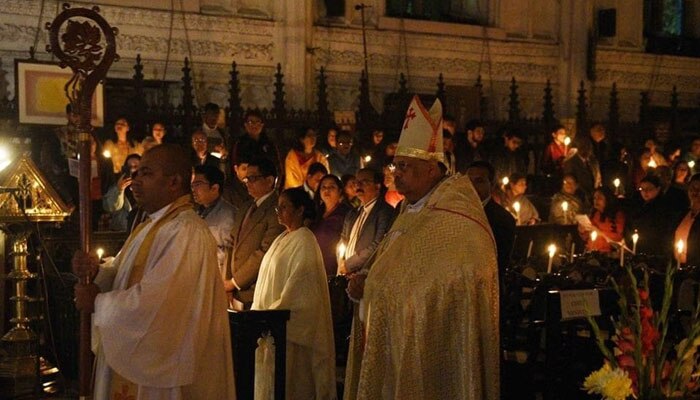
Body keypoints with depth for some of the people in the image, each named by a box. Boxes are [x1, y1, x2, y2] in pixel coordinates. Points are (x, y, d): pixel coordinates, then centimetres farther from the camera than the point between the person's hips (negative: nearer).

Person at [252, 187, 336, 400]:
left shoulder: (304, 241, -10)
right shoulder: (282, 239, 15)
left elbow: (298, 283, -16)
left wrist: (275, 312, -16)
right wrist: (259, 310, 11)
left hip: (291, 321, -8)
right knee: (270, 380, 8)